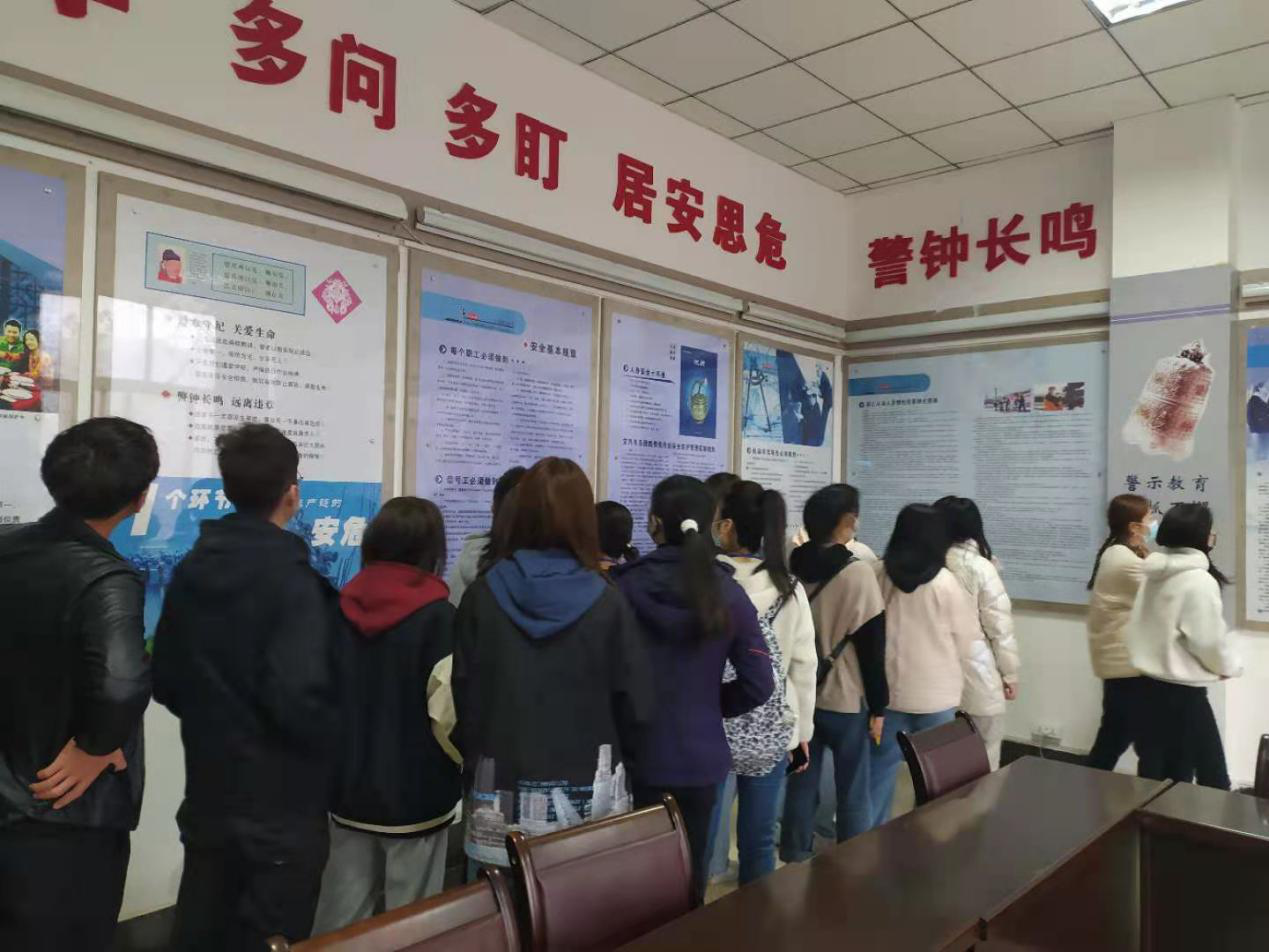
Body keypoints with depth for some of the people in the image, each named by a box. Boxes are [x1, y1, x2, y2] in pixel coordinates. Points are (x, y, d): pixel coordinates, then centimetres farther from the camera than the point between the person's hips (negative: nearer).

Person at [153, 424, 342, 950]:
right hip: (281, 811, -7)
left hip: (207, 800, 7)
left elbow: (165, 682, 8)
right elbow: (298, 702, -27)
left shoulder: (191, 570, 2)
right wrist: (342, 740, -9)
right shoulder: (291, 578, -21)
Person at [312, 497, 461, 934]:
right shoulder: (437, 615, -15)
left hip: (349, 788, 5)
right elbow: (449, 712, -18)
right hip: (416, 794, -5)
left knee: (340, 918, 14)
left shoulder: (341, 608, 0)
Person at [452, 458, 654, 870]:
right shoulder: (607, 602, -9)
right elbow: (636, 707, -4)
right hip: (589, 797, -1)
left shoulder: (482, 595, -6)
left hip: (502, 796, 1)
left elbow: (461, 696, -2)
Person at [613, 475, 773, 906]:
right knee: (689, 871, 16)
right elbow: (758, 685, -4)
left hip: (635, 753, -2)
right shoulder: (728, 593, -5)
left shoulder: (623, 586, -13)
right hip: (699, 755, 2)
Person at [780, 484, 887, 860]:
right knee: (852, 796, 8)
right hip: (845, 700, -5)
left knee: (800, 786, 15)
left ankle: (794, 862, 24)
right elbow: (871, 645, -12)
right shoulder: (857, 572, -16)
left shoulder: (792, 566, -1)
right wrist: (878, 704, -3)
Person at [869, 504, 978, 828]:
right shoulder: (945, 582, -14)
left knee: (880, 769, 13)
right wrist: (957, 682, 12)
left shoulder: (878, 575, -8)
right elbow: (967, 640, -5)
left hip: (887, 690, 2)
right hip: (936, 695, -2)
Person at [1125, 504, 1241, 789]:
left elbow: (1137, 628, 12)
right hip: (1183, 689, -8)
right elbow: (1210, 639, -14)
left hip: (1151, 682, 8)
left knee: (1154, 768, 15)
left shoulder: (1155, 575, 7)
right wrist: (1230, 666, 4)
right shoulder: (1199, 580, -18)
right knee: (1211, 772, 6)